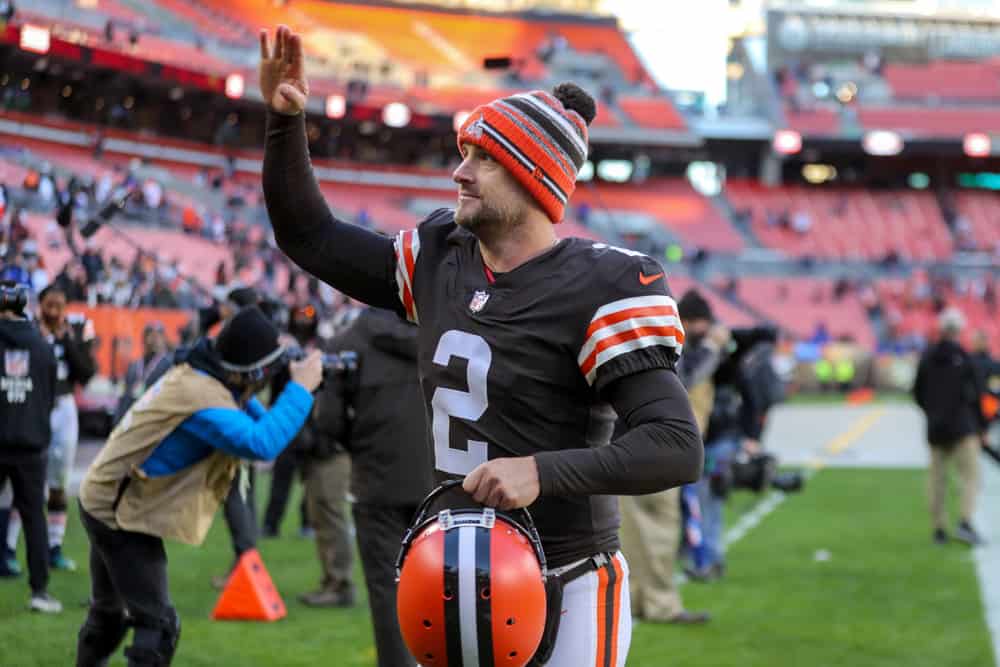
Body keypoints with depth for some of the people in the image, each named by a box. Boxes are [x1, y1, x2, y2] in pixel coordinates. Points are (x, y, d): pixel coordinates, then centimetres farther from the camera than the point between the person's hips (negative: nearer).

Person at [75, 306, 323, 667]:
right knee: (157, 624, -10)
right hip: (121, 515, -10)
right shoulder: (200, 396, -30)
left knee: (109, 612, 26)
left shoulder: (202, 376, 0)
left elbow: (258, 423, 10)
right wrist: (300, 389, -31)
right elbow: (261, 445, -40)